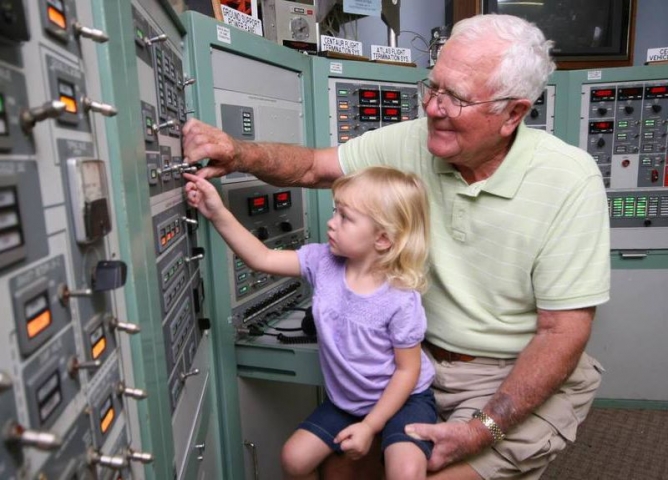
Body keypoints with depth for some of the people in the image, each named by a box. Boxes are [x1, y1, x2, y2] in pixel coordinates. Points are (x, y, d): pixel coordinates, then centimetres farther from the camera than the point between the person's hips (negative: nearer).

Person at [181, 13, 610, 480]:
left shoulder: (570, 180, -19)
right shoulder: (411, 142, -9)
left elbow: (563, 332, -17)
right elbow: (312, 167, -1)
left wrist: (484, 429, -23)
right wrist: (240, 153, -21)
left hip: (525, 376, -2)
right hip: (421, 357, 3)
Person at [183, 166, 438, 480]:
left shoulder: (401, 300, -27)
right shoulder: (323, 262, -14)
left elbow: (407, 370, -17)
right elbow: (263, 259, -14)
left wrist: (369, 426, -17)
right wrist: (218, 214, -23)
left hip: (402, 398, -4)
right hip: (346, 399, 5)